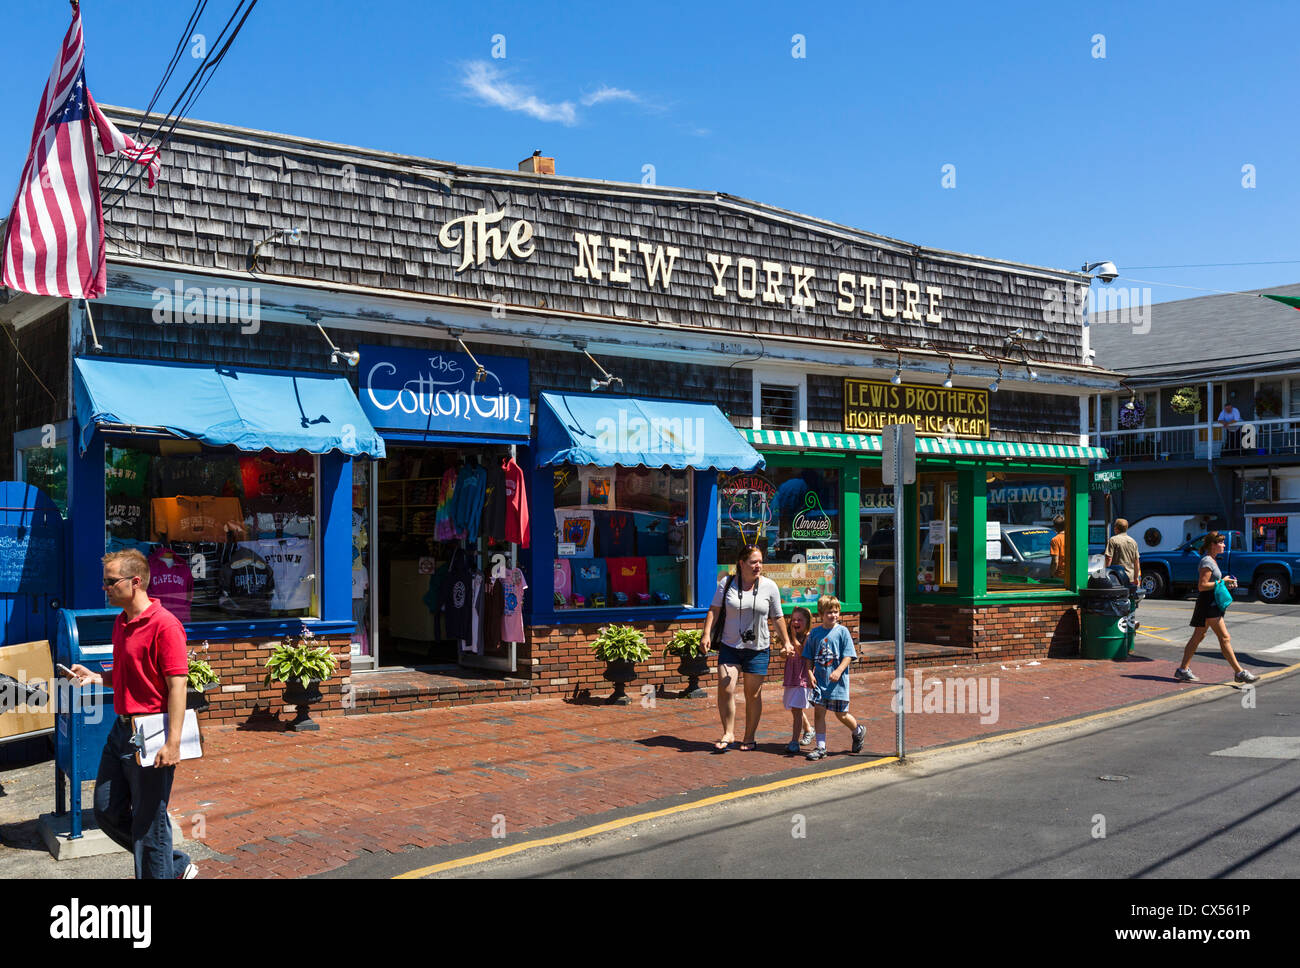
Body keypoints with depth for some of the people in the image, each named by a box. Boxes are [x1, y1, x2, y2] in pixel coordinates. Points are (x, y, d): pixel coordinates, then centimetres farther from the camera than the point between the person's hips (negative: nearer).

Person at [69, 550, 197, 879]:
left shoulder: (164, 624, -17)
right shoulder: (122, 622, 12)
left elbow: (177, 685, -21)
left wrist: (172, 744, -25)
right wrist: (95, 677, 4)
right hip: (122, 729, 10)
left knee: (149, 821, 1)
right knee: (107, 811, 15)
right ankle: (175, 865, 28)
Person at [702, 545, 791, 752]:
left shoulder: (769, 586, 1)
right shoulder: (727, 583, -1)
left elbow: (777, 617, 8)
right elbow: (714, 609, -1)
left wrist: (786, 642, 8)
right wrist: (707, 634, -12)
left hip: (758, 649, 0)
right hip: (729, 647, 0)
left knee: (753, 695, 5)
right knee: (725, 690, -11)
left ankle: (749, 737, 19)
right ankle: (728, 733, 4)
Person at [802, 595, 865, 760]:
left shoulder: (842, 631, -3)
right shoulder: (814, 633, 6)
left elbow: (848, 655, -7)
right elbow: (809, 657, 11)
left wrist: (838, 671, -19)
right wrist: (810, 673, -2)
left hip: (837, 681, -3)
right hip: (819, 681, 3)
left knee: (841, 714, 6)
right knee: (818, 712, -1)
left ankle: (858, 731, 35)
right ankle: (821, 747, 7)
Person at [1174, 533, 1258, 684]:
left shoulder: (1211, 561, 16)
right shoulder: (1207, 562, -15)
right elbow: (1202, 586, -20)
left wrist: (1226, 583, 8)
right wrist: (1222, 582, -17)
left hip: (1212, 602, 11)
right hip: (1208, 603, -11)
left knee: (1198, 636, 12)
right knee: (1225, 638, -8)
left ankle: (1183, 670, 15)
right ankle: (1239, 672, -6)